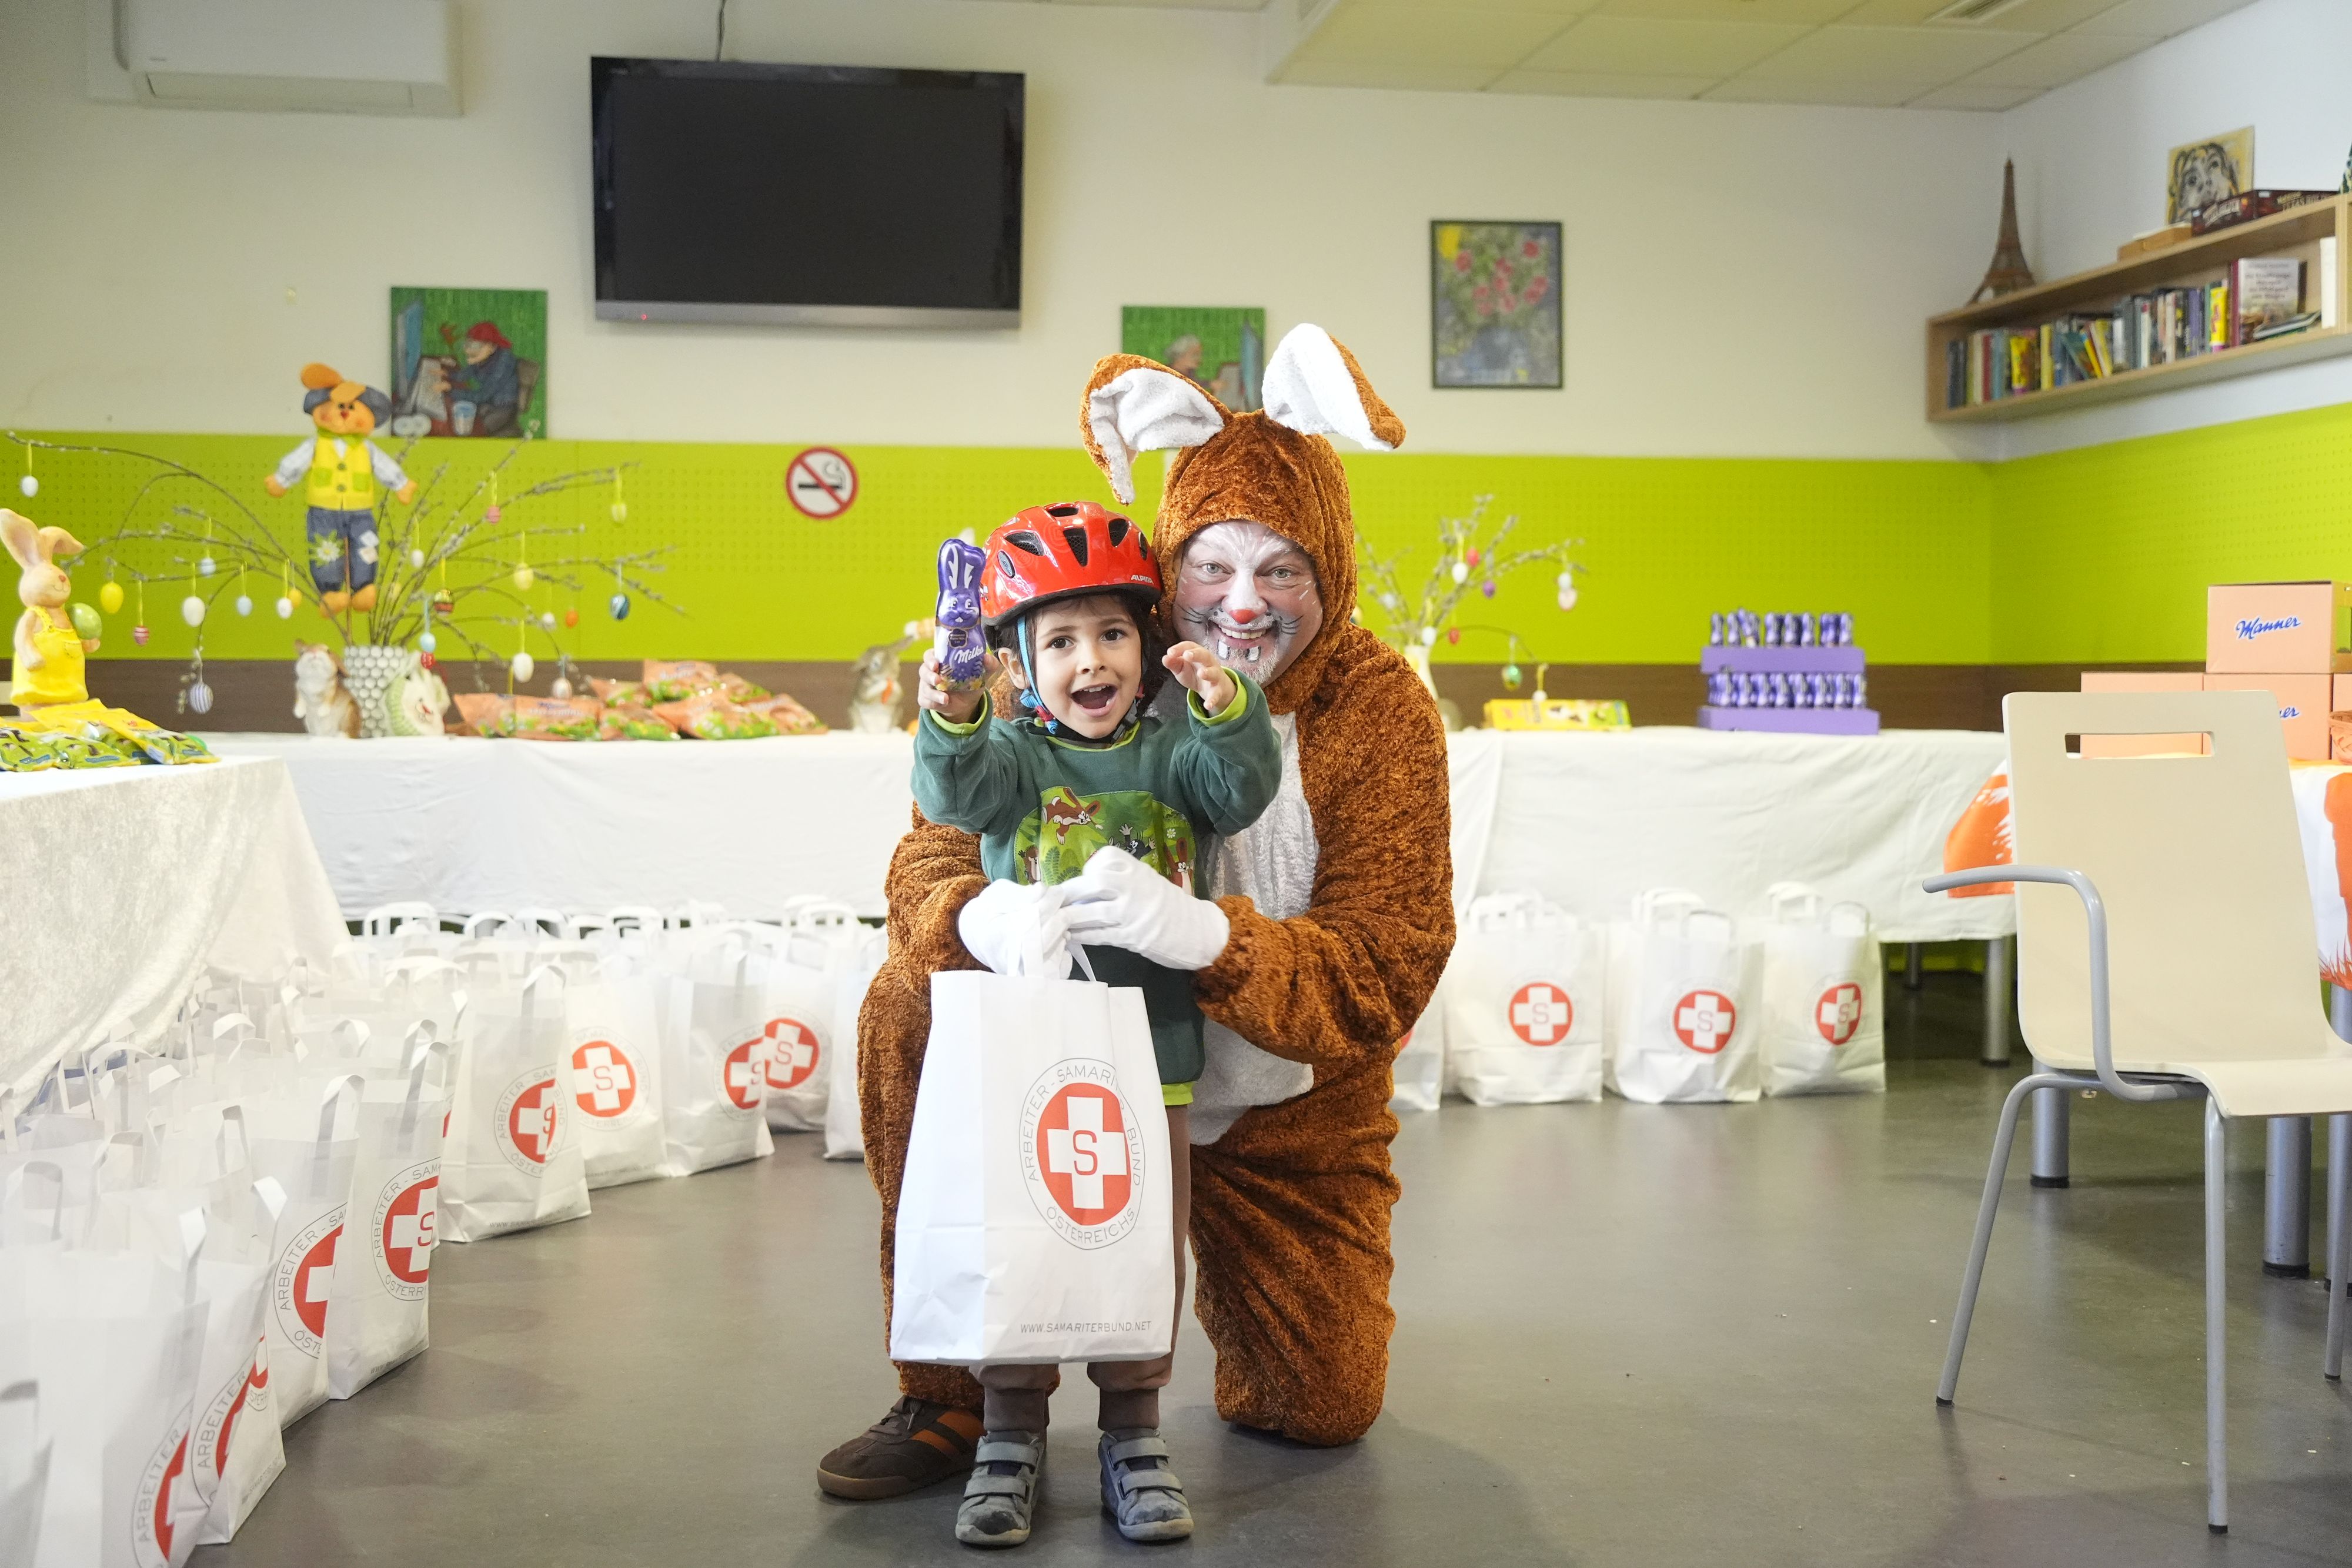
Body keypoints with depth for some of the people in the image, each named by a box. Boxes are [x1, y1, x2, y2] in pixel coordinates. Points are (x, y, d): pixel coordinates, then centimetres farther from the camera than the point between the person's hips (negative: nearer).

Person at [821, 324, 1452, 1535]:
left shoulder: (1377, 708, -19)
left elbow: (1391, 967, -27)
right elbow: (935, 850, -17)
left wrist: (1209, 937, -47)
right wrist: (978, 917, -44)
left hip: (1279, 1109, 0)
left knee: (1322, 1407, -1)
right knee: (912, 1011, -27)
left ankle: (1225, 1270, 37)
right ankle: (959, 1393, -12)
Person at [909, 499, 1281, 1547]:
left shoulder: (1169, 751, 6)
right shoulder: (1015, 756, 0)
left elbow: (1242, 793, -8)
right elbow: (957, 792, -19)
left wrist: (1228, 715, -26)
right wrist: (951, 722, -40)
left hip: (1149, 1054, 2)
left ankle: (1134, 1437, 21)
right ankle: (1010, 1439, 17)